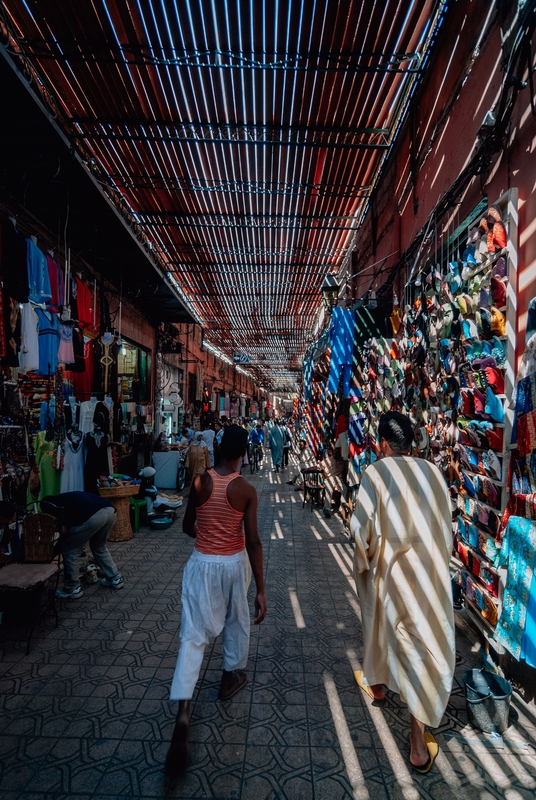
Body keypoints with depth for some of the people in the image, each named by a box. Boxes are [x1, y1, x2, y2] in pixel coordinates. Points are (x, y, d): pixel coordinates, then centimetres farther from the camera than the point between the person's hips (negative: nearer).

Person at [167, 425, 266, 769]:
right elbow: (253, 542, -17)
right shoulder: (246, 490, -16)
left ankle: (183, 713, -4)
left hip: (202, 563, 1)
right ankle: (231, 677, 46)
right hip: (234, 564, 0)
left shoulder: (200, 482, -10)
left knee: (194, 634, 6)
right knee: (237, 621, 26)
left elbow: (188, 527, 1)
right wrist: (261, 590, -12)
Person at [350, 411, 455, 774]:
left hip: (392, 567, -1)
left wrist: (363, 562, 4)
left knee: (382, 625, 24)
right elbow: (446, 524, 5)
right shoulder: (433, 472, -3)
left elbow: (361, 524, -12)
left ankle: (375, 683, 50)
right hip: (432, 571, 1)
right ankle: (419, 738, 15)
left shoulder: (377, 472, -13)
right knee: (428, 639, 9)